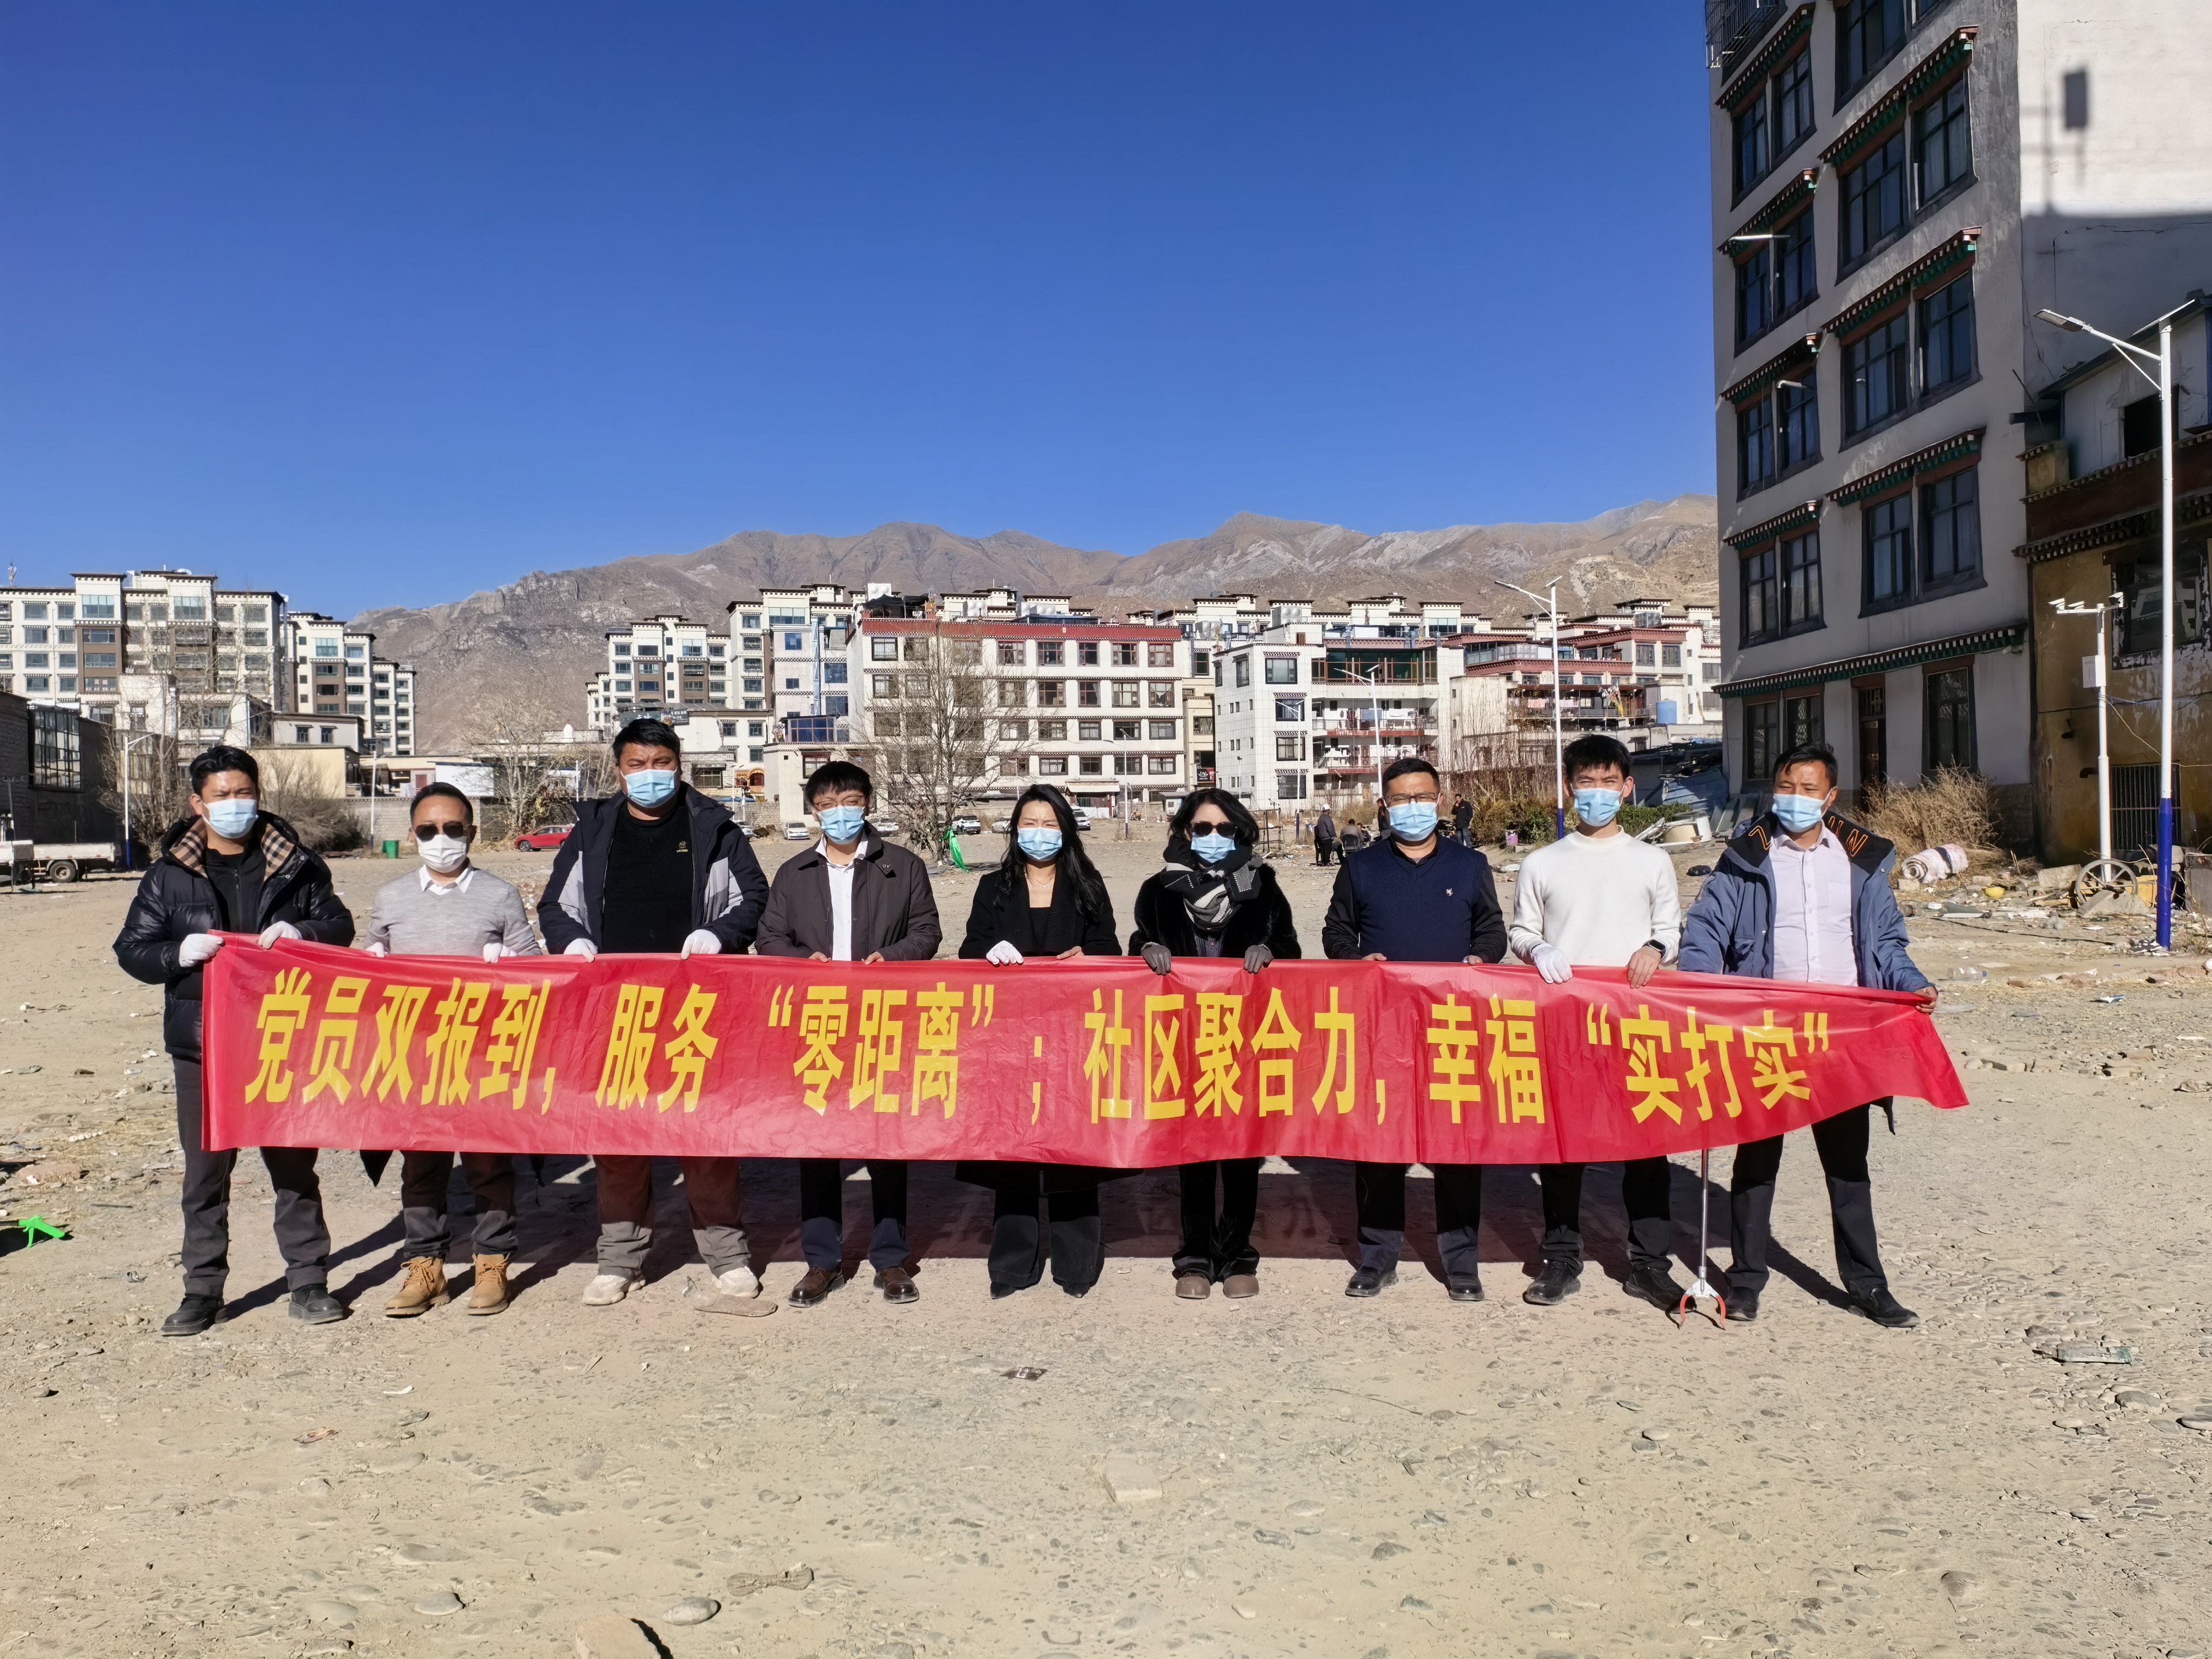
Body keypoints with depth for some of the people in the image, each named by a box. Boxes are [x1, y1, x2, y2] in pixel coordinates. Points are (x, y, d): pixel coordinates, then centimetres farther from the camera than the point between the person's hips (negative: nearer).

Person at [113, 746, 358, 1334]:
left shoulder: (296, 865, 4)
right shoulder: (169, 874, 4)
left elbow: (340, 924, 9)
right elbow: (131, 949, 5)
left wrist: (301, 931, -12)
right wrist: (179, 954, -17)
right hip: (203, 1045, 1)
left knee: (294, 1163, 7)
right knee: (205, 1170, 8)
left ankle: (309, 1281, 17)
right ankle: (202, 1291, 20)